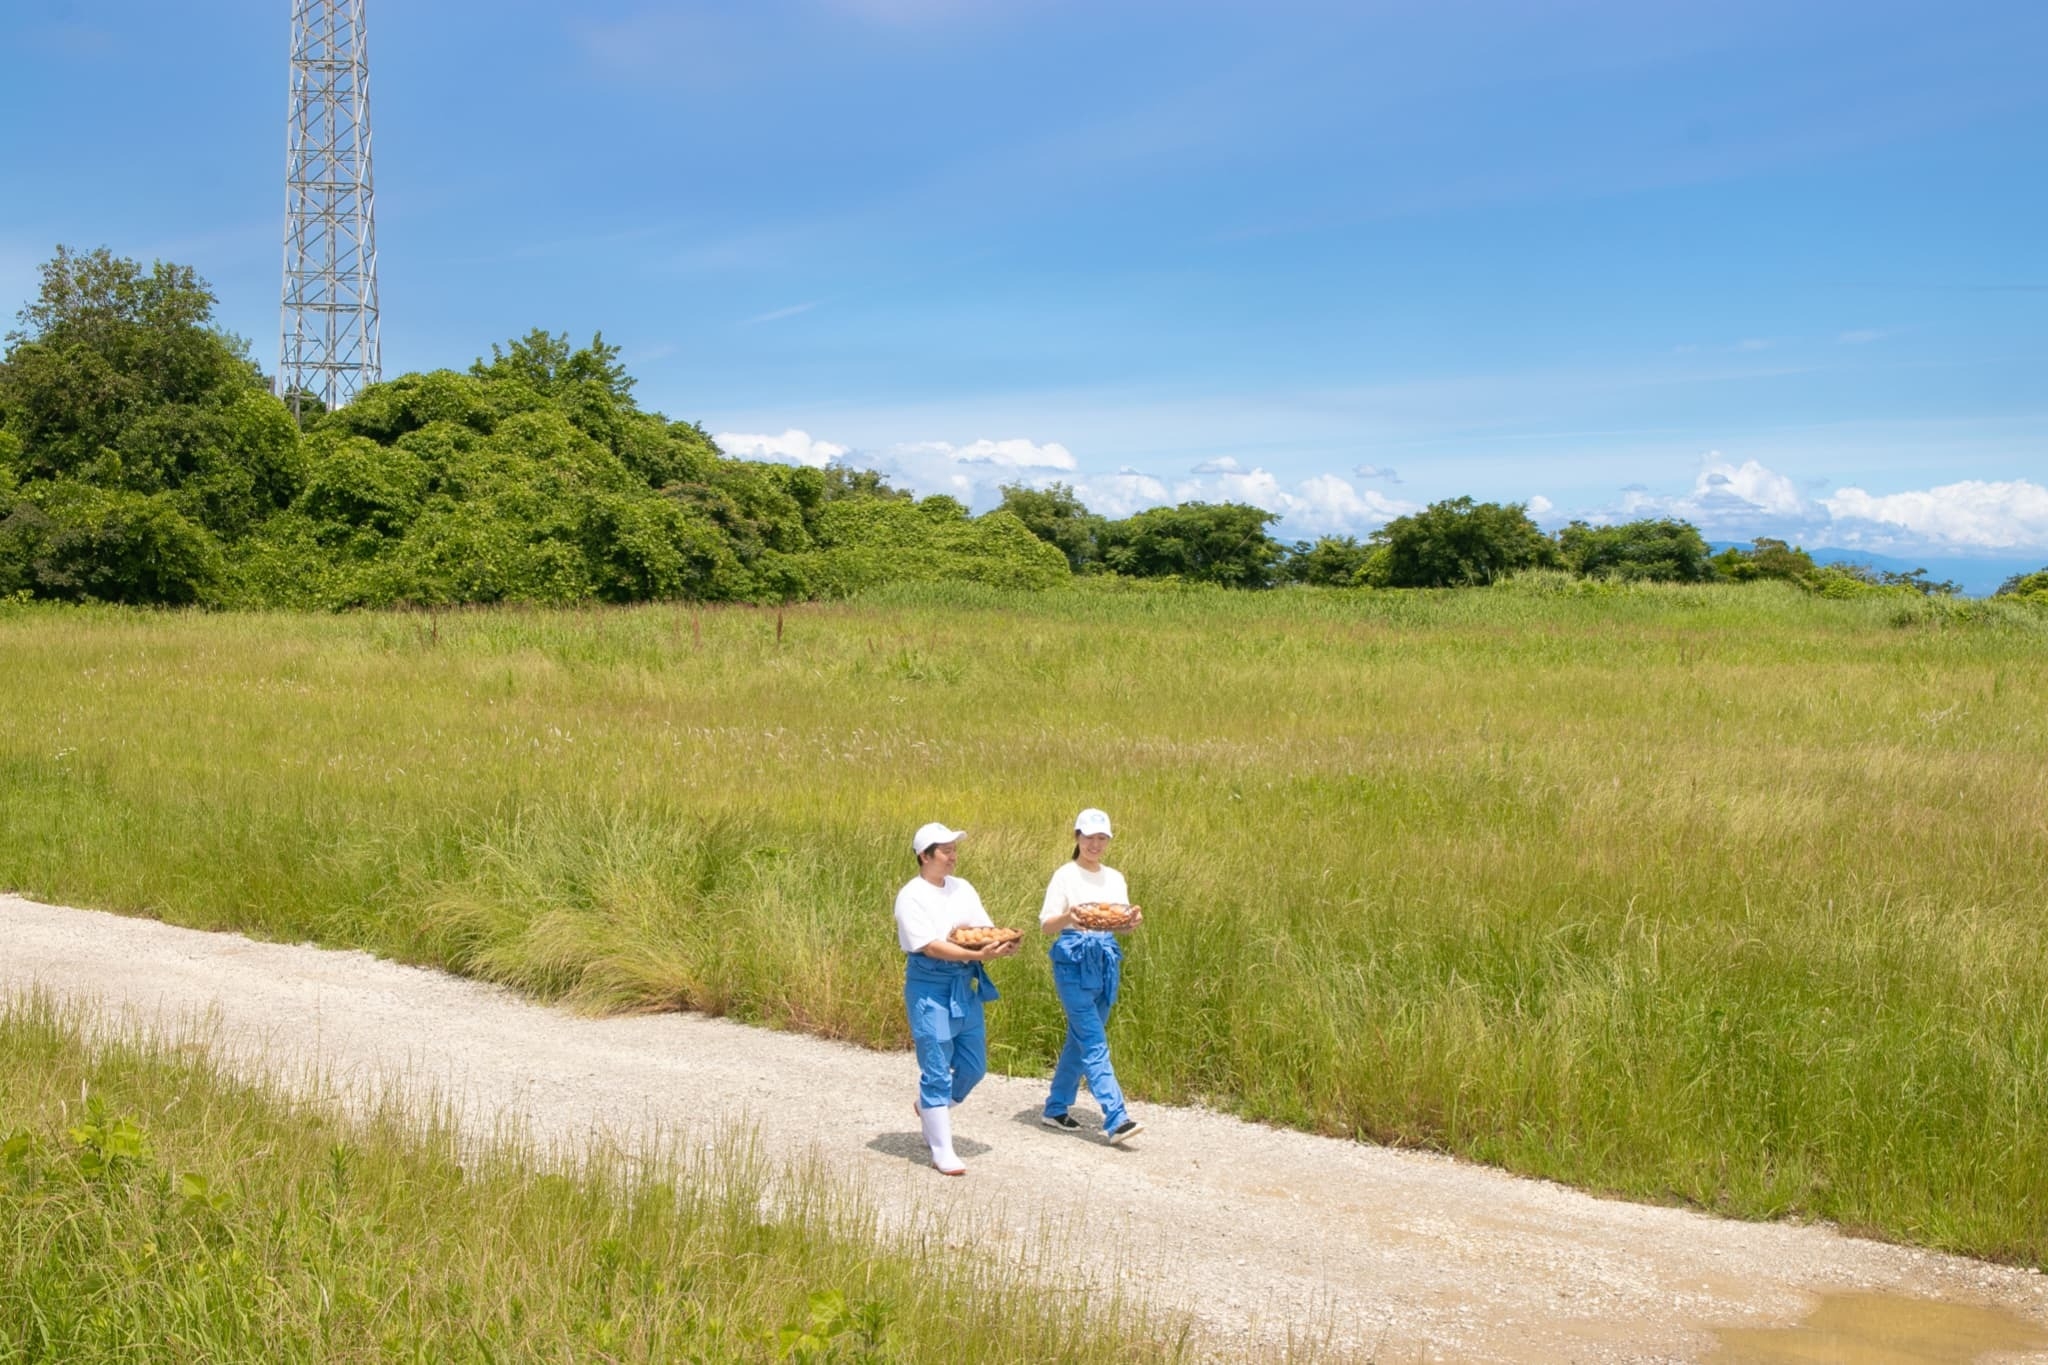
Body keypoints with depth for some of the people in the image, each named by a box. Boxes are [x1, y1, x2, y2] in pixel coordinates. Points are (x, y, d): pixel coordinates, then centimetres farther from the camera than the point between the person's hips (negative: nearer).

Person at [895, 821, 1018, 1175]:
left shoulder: (963, 888, 11)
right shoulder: (911, 896, -11)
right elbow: (930, 946, -19)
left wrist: (1002, 945, -15)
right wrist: (978, 954, -28)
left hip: (966, 985, 7)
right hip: (929, 986, -7)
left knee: (973, 1066, 12)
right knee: (937, 1071, -3)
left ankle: (929, 1108, 38)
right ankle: (941, 1152, 5)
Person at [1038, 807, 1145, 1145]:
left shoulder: (1115, 878, 12)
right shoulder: (1065, 876, -4)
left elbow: (1122, 924, 10)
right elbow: (1046, 924, -9)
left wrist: (1133, 919, -13)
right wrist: (1068, 917, -30)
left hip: (1106, 962, 6)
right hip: (1074, 963, -6)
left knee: (1080, 1040, 12)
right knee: (1094, 1044, -11)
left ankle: (1055, 1109, 25)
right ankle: (1117, 1120, -17)